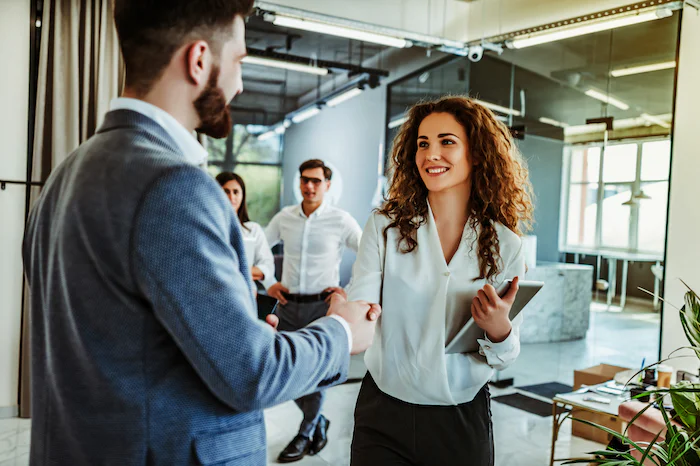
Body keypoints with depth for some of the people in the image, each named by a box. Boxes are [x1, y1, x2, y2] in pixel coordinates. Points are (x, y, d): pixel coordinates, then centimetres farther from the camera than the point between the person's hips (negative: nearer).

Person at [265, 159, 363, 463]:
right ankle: (318, 421, 32)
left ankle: (305, 434, 25)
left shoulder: (341, 220, -6)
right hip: (288, 305, 4)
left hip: (321, 305, -4)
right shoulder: (284, 217, 5)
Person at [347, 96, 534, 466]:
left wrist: (499, 330, -19)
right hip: (384, 414, -1)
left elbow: (504, 358, 3)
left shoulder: (503, 244, -4)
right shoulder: (386, 227, -7)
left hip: (464, 421, 1)